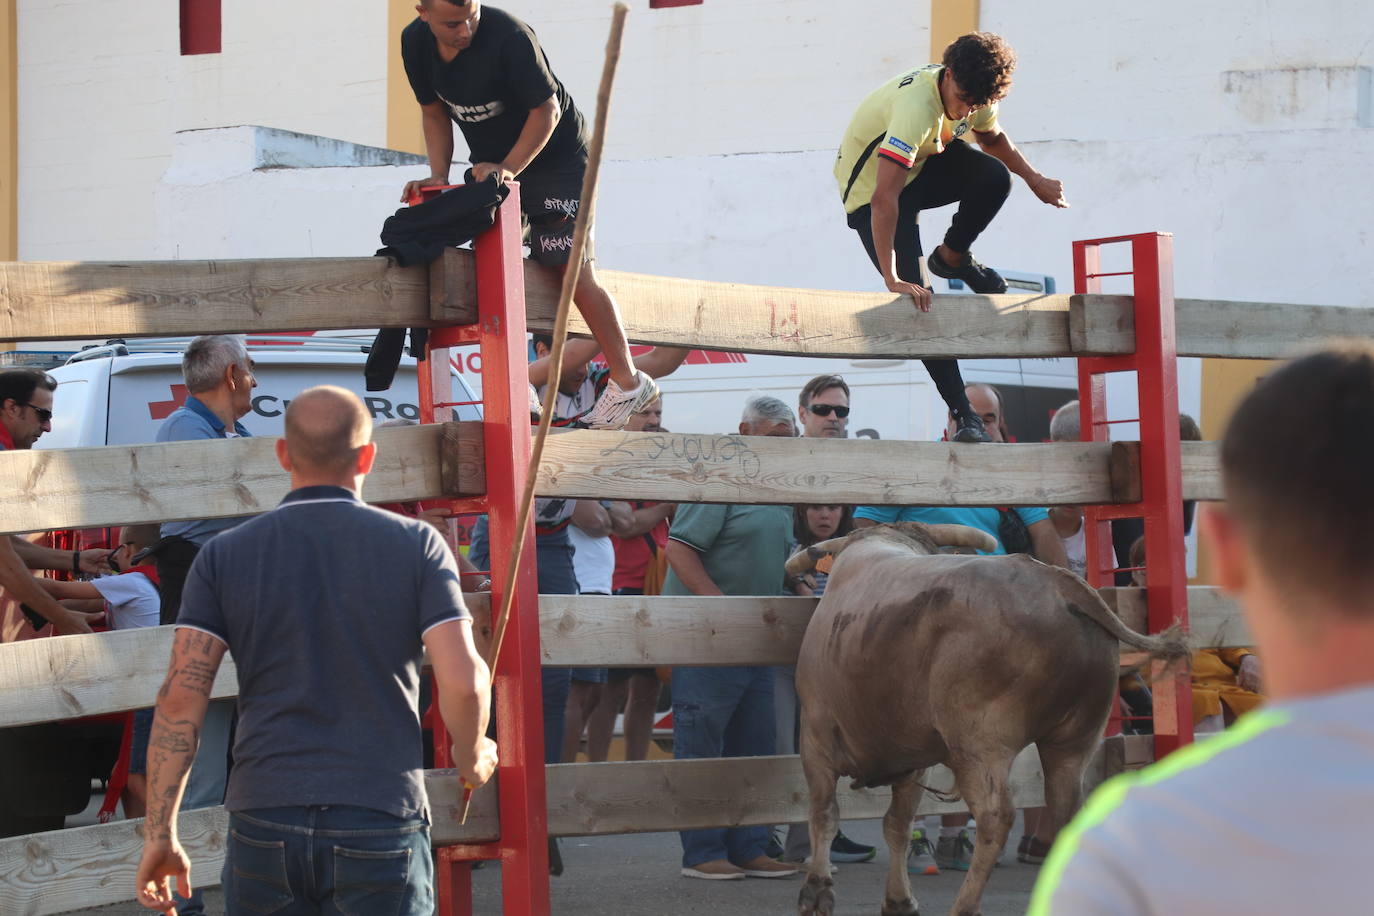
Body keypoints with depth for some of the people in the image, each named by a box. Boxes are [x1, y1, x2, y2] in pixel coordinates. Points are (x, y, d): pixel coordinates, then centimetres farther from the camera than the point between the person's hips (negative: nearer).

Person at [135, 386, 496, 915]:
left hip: (265, 827, 1)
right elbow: (462, 682, -8)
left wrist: (159, 834, 2)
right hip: (381, 824, -1)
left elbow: (180, 696, -2)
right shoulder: (416, 545, 1)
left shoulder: (225, 556, 4)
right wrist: (472, 759, 13)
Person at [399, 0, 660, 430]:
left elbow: (547, 109, -22)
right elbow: (434, 111, 4)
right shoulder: (415, 43, -10)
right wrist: (438, 175, -9)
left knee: (574, 273, -11)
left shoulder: (509, 36, -30)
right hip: (490, 161, 7)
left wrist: (509, 168, -29)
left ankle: (628, 382, -1)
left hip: (556, 157, -7)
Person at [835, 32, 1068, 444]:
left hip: (926, 164, 6)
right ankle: (961, 414, -8)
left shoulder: (976, 92, -16)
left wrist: (1034, 179, 4)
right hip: (871, 181, -6)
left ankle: (952, 257, 4)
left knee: (994, 177, -25)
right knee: (917, 299, -16)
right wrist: (892, 280, -45)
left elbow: (990, 136, 12)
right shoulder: (917, 106, -40)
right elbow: (884, 200, -44)